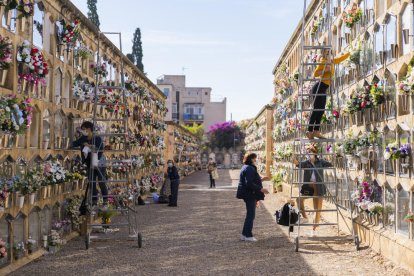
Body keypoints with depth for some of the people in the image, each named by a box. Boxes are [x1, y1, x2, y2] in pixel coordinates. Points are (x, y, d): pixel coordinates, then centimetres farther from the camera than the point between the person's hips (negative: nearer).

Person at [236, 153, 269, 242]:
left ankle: (244, 234, 20)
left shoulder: (246, 168, 17)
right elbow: (249, 183, -24)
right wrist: (260, 189, -24)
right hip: (250, 195, -11)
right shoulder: (249, 169, -17)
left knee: (249, 215, 15)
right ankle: (248, 235, 1)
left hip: (248, 195, 11)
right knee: (251, 215, -4)